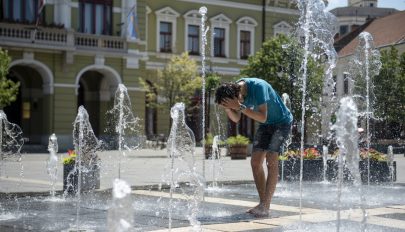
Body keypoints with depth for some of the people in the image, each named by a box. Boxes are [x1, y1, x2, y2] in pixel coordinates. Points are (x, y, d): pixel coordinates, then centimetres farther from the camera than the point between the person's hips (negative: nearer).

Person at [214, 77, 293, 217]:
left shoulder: (258, 86, -31)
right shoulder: (236, 89, -9)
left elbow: (263, 117, -34)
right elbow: (236, 119, -2)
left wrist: (240, 107, -39)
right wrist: (226, 108, -22)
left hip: (282, 122, -8)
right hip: (266, 125, 8)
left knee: (271, 160, -18)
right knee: (255, 161, -2)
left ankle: (265, 207, -20)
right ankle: (262, 203, 4)